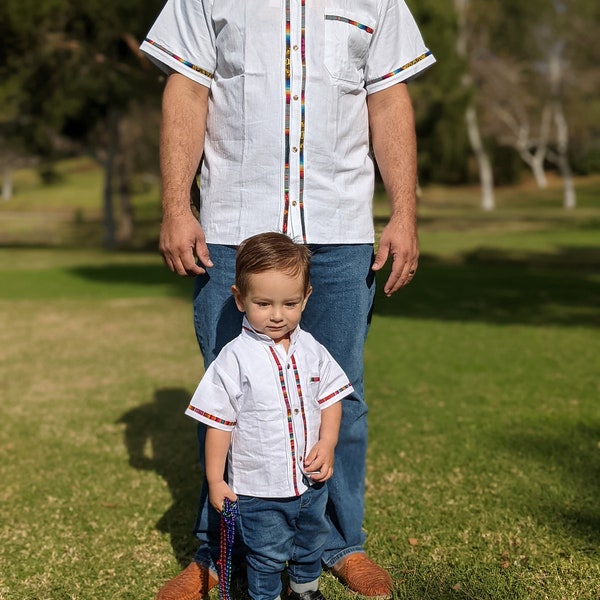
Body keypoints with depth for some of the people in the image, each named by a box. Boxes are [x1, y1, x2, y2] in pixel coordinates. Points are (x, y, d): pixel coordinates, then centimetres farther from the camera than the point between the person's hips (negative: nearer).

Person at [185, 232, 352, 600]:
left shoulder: (312, 350, -3)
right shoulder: (235, 359, -16)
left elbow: (331, 399, 5)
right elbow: (219, 422, -11)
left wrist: (327, 444, -10)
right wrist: (215, 480, -10)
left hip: (311, 481, 5)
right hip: (259, 490, -5)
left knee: (312, 541, 26)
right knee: (267, 555, 11)